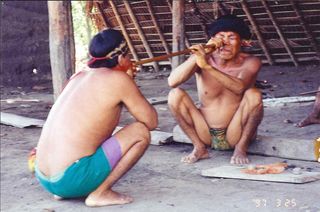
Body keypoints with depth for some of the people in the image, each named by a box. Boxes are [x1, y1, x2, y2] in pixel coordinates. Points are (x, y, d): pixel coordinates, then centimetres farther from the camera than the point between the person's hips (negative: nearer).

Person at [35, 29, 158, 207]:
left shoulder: (79, 77, 16)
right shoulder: (119, 79, -5)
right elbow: (152, 121, 2)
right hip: (72, 178, -8)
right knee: (141, 132, -1)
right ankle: (100, 193, -4)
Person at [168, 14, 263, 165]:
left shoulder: (250, 63, -10)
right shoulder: (202, 58, -7)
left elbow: (239, 87, -33)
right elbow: (172, 82, -24)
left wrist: (207, 66, -45)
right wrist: (201, 54, -32)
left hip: (235, 135, -1)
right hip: (205, 134, 2)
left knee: (254, 95, -26)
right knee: (175, 95, -17)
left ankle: (241, 149, -9)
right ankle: (199, 148, -4)